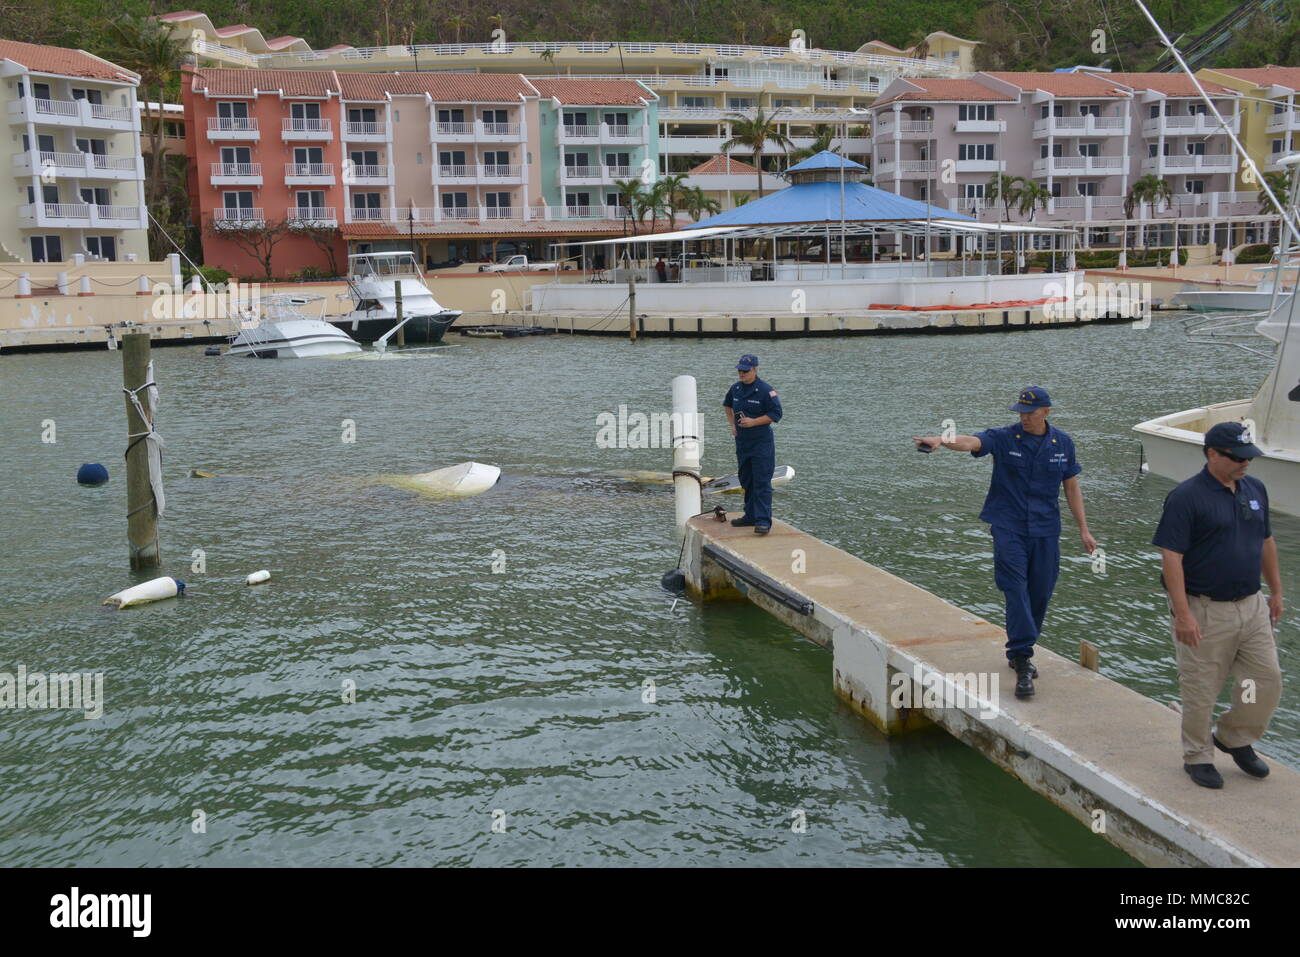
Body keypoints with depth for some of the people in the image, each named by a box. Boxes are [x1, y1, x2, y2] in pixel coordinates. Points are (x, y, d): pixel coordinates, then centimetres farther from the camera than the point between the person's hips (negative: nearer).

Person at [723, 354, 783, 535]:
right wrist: (732, 424, 16)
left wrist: (753, 422, -20)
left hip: (761, 443, -7)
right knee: (746, 481, 15)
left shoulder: (766, 390, -14)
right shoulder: (735, 389, 8)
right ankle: (751, 516, 27)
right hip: (742, 442, 8)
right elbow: (727, 405, 28)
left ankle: (763, 521, -13)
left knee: (762, 483, -11)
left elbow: (776, 414, -14)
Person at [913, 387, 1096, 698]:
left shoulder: (1062, 443, 6)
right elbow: (971, 442, -23)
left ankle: (1019, 652, 26)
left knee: (1040, 594, 8)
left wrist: (1083, 530, 12)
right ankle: (1022, 661, -14)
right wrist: (941, 440, -44)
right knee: (1016, 590, -13)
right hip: (1009, 528, -3)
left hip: (1046, 531, 3)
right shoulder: (1003, 438, -4)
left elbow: (1072, 487, 13)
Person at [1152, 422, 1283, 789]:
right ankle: (1198, 756, 24)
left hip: (1252, 606, 6)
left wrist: (1276, 591, 20)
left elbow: (1266, 543, 19)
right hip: (1205, 612, -6)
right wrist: (1182, 614, -21)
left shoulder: (1256, 489, 7)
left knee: (1268, 680, 10)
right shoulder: (1186, 497, -15)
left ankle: (1234, 738, 32)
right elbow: (1171, 556, -18)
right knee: (1201, 689, 5)